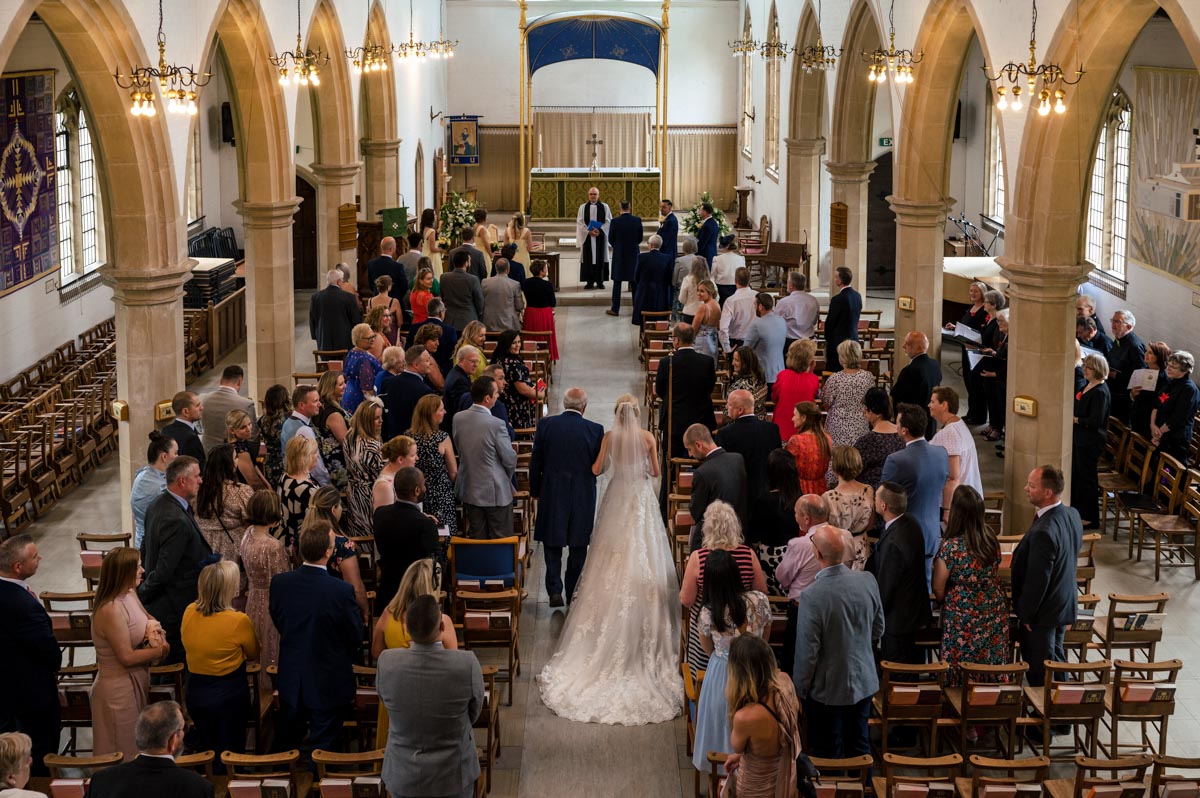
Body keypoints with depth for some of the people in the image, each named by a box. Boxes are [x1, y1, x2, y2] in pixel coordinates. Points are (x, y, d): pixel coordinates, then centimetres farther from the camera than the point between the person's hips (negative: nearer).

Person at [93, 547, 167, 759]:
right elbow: (127, 657, -24)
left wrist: (156, 631, -9)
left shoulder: (130, 594, -1)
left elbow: (150, 620, 14)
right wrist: (161, 650, -13)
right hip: (119, 689, -9)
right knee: (123, 755, 6)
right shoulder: (111, 610, -27)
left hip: (137, 682, 9)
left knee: (136, 748, 21)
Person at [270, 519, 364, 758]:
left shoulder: (279, 583, -15)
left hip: (290, 682, 4)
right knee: (322, 751, 14)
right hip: (329, 683, -4)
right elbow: (356, 636, -14)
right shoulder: (342, 591, -28)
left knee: (288, 743, 25)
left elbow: (278, 622, 1)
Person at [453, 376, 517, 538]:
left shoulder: (458, 418, -5)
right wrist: (507, 479, 8)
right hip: (495, 492, -6)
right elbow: (510, 459, -12)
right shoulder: (496, 424, -22)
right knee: (501, 542, 7)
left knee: (477, 538, 15)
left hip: (468, 490, 6)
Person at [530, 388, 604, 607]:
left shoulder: (546, 425, -6)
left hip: (552, 494, 0)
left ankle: (554, 590, 1)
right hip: (583, 497, 0)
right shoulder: (595, 430, -10)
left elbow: (535, 462, -1)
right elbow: (600, 466, -4)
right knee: (578, 547, 13)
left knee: (553, 545, 10)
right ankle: (574, 593, 20)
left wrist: (535, 491, 11)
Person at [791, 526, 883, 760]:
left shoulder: (812, 596, -28)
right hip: (864, 683, 5)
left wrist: (800, 690, -5)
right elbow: (878, 630, 4)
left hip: (828, 690, -5)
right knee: (860, 746, 21)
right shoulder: (868, 581, -11)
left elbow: (807, 652, -19)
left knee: (829, 753, 12)